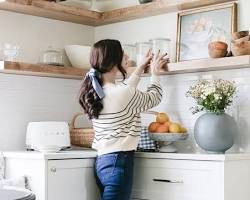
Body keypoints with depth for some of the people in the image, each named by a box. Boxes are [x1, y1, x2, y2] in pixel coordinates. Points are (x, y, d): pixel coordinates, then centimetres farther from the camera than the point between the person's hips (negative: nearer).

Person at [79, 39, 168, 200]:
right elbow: (153, 99, 2)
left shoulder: (95, 90, 6)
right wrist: (155, 73, 19)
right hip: (118, 162, -9)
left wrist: (140, 68, 31)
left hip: (102, 161, 9)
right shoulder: (121, 93, -17)